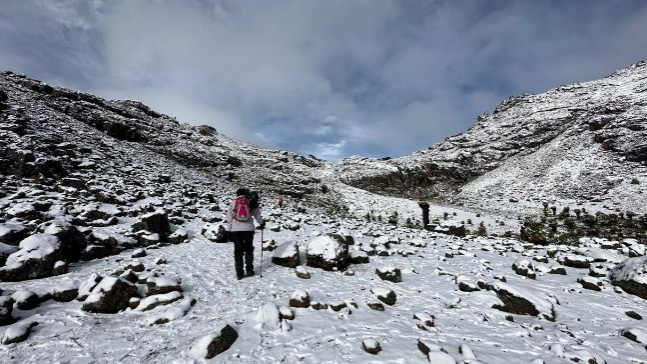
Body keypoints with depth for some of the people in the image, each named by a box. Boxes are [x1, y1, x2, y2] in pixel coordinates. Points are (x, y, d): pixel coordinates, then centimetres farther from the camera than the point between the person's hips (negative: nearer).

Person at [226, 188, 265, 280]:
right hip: (248, 228, 0)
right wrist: (262, 223, 25)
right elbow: (257, 215, 8)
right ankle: (249, 270, 15)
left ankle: (239, 273, 9)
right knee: (248, 249, 15)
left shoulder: (232, 203, 5)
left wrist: (229, 229, 15)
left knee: (238, 251, 8)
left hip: (236, 229, 0)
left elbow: (229, 218, 5)